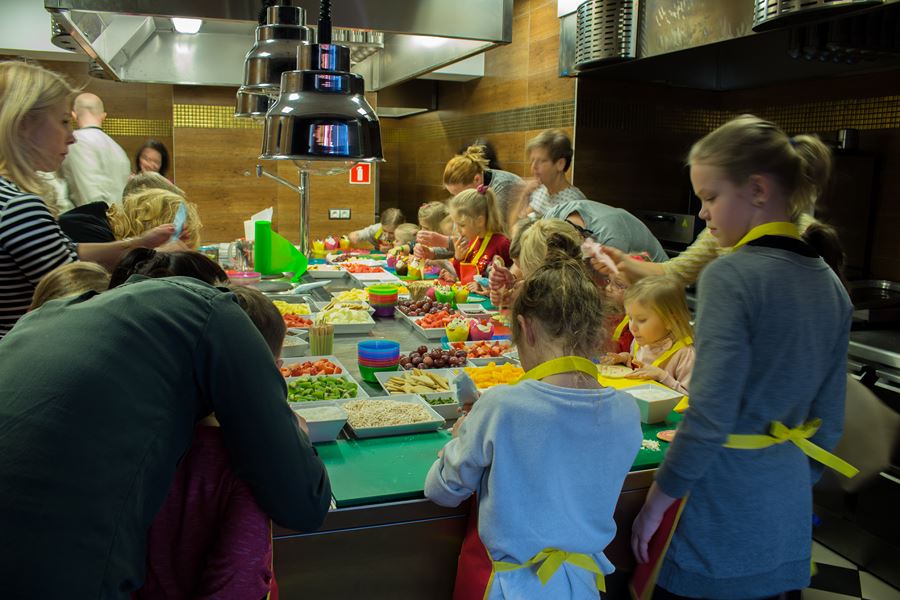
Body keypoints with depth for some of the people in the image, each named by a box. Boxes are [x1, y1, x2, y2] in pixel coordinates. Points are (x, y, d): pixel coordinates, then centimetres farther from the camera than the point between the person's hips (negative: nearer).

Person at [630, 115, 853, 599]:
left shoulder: (729, 276, -19)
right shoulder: (830, 284, 4)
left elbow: (709, 418, -22)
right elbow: (829, 419, 10)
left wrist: (654, 503, -11)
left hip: (722, 508, -7)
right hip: (787, 504, 7)